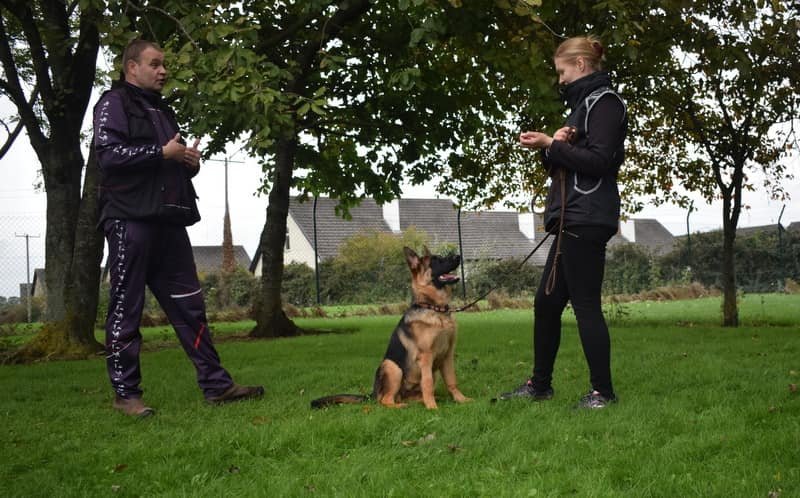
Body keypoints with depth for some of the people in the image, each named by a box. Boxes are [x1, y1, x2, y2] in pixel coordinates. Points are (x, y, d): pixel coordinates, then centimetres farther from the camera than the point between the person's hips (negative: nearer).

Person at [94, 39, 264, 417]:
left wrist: (190, 162, 8)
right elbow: (108, 153, -15)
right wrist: (162, 152, -11)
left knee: (189, 305, 6)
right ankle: (125, 393, 5)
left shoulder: (162, 110, 25)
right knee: (126, 308, -2)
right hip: (130, 219, -8)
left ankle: (216, 384, 8)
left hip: (167, 221, 8)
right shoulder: (114, 103, 1)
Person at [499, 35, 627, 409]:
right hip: (570, 220, 10)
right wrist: (555, 146, 1)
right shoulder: (582, 104, 24)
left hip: (587, 220, -10)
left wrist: (552, 146, -11)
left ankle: (603, 391, 0)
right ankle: (540, 385, 20)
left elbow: (599, 160, -17)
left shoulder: (604, 102, -5)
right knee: (546, 303, 11)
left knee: (585, 304, -7)